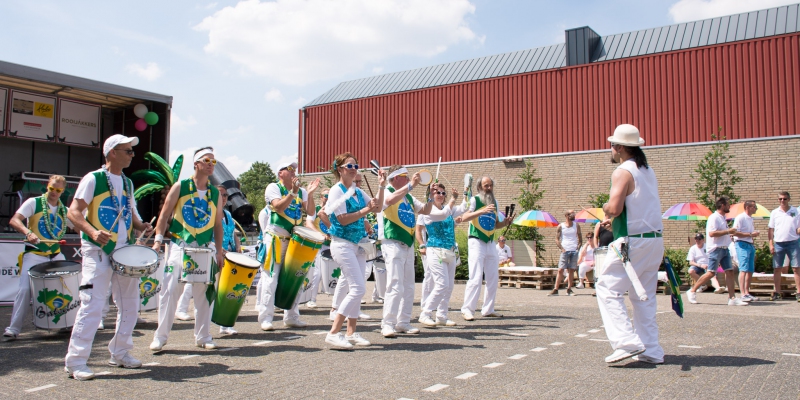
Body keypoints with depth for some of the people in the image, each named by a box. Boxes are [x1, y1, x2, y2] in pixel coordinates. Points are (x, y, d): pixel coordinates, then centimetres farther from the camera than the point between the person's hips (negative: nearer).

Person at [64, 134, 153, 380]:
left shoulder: (127, 183, 15)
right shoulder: (93, 179, -6)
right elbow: (73, 212, -12)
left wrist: (141, 226, 0)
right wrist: (92, 231, -29)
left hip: (125, 251, 7)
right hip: (98, 251, -7)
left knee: (130, 304, 11)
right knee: (92, 306, -10)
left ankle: (119, 354, 25)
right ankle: (75, 362, -2)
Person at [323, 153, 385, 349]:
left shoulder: (358, 191, 12)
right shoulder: (336, 191, -10)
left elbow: (377, 207, 9)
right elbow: (343, 219, -18)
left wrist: (381, 186, 0)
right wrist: (366, 210, -18)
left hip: (358, 244, 8)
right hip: (343, 244, -8)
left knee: (356, 289, 9)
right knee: (358, 288, -14)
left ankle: (351, 332, 17)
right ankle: (334, 333, -9)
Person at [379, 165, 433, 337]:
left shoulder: (408, 197, 16)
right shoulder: (386, 192, -5)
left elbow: (425, 210, 18)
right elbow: (390, 200, -29)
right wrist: (411, 185, -27)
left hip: (408, 244, 8)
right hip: (393, 244, -8)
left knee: (408, 286, 10)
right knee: (395, 286, -13)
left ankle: (403, 322, 18)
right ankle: (388, 324, -7)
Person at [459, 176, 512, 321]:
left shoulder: (495, 202, 16)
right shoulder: (474, 200, -4)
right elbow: (464, 218, -20)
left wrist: (505, 223, 2)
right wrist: (482, 211, -31)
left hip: (491, 243, 7)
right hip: (476, 242, -7)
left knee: (493, 278, 9)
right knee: (476, 278, -12)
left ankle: (488, 309, 18)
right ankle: (467, 309, -7)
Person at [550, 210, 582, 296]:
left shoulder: (576, 226, 10)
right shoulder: (561, 226, 2)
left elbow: (580, 239, 14)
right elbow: (557, 239, 2)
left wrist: (578, 247, -1)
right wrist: (562, 249, -9)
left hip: (574, 251, 2)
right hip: (565, 250, -2)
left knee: (570, 270, 3)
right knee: (560, 270, -7)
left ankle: (569, 289, 8)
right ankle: (555, 290, -7)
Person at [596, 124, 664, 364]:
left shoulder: (623, 172, -12)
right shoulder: (648, 171, 16)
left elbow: (614, 208, -23)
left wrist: (605, 208, -1)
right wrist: (614, 220, 12)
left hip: (632, 243, -9)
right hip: (655, 240, 9)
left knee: (608, 289, -3)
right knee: (644, 296, 13)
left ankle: (627, 342, -11)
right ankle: (650, 351, 15)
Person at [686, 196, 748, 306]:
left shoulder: (722, 218, 18)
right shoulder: (714, 218, -12)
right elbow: (711, 233, -23)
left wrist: (731, 232, 13)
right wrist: (728, 231, -18)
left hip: (724, 249, 9)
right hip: (716, 249, -9)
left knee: (730, 272, 3)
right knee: (711, 273, -9)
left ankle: (732, 298, 4)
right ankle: (692, 291, 2)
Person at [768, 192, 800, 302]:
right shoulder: (774, 212, 7)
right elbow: (771, 229, 8)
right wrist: (771, 244, 1)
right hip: (779, 243, 1)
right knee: (777, 268, 3)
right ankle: (777, 293, 10)